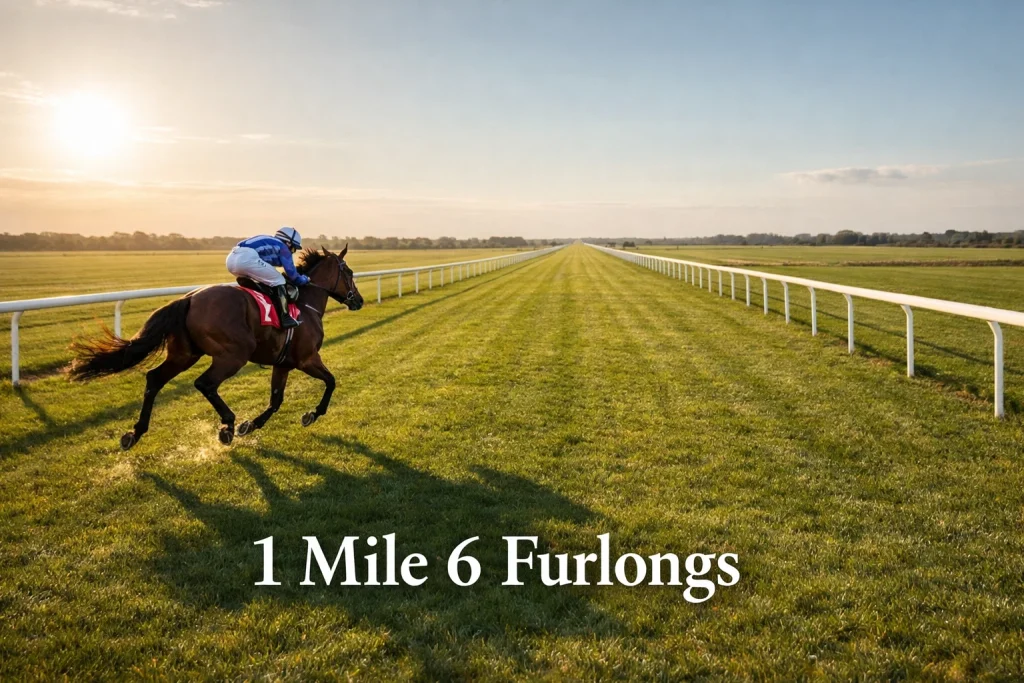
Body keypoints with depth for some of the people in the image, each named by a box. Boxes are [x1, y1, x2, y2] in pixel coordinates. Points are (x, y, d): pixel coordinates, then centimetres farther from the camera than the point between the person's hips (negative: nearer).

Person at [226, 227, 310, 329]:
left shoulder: (268, 242, 36)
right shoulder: (282, 247, 14)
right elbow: (291, 272, 9)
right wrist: (303, 280, 27)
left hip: (231, 259, 9)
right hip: (246, 258, -9)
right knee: (278, 281, 3)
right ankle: (285, 319, -6)